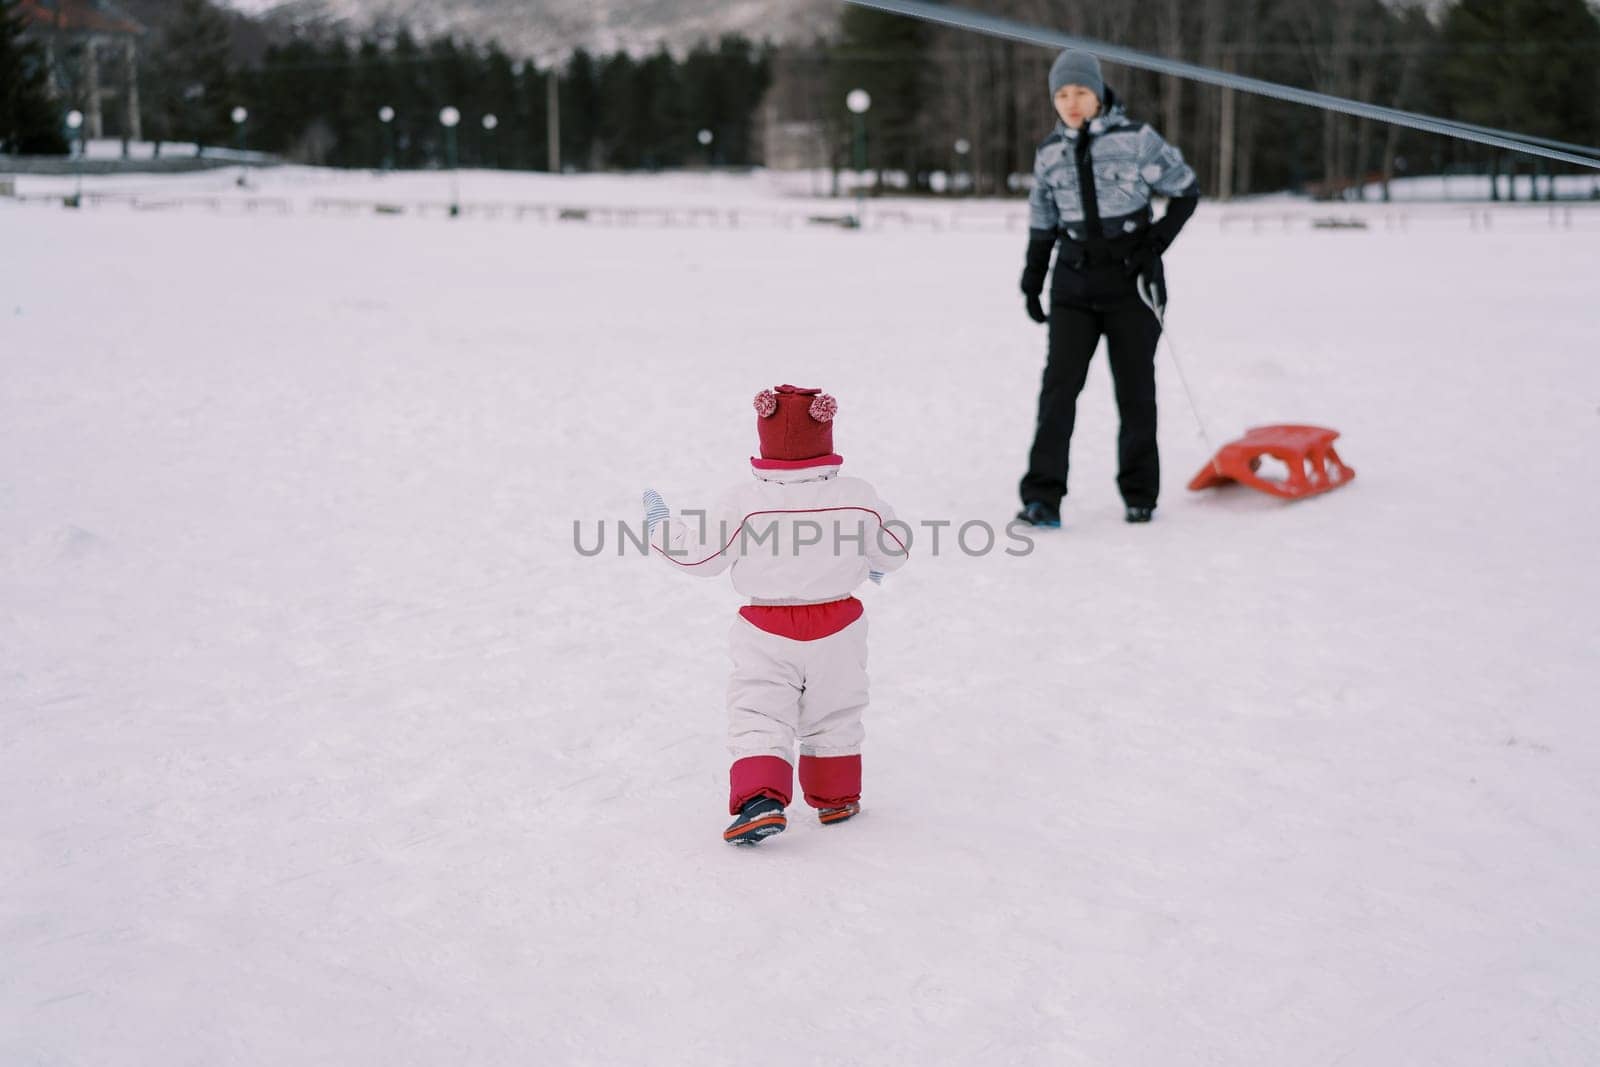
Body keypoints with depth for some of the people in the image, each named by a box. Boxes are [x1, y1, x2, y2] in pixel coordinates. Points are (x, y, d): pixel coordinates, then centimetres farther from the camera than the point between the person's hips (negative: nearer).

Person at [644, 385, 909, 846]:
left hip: (766, 632, -2)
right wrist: (874, 565, 31)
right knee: (834, 718, 19)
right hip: (836, 628, 3)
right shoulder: (859, 497, -6)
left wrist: (660, 527, 14)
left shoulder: (743, 502, -12)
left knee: (758, 719, 0)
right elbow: (895, 549, 7)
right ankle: (835, 798, 31)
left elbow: (697, 551, -4)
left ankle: (760, 801, -16)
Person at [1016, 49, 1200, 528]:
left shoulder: (1136, 139, -6)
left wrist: (1159, 239, -10)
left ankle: (1140, 494, 17)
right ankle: (1043, 496, -9)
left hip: (1132, 279, -2)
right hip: (1075, 282, 2)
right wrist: (1032, 281, 15)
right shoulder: (1050, 153, 6)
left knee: (1135, 388, 4)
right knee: (1059, 384, -8)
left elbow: (1186, 190, 2)